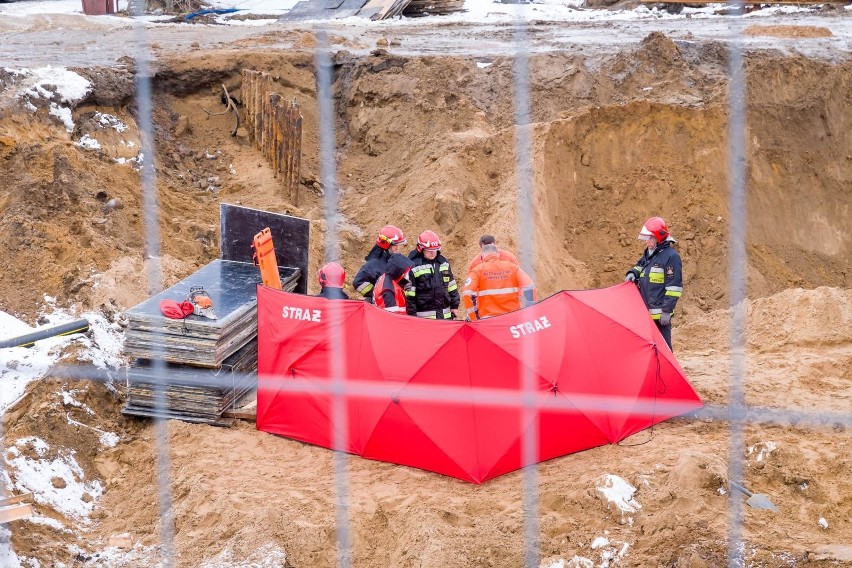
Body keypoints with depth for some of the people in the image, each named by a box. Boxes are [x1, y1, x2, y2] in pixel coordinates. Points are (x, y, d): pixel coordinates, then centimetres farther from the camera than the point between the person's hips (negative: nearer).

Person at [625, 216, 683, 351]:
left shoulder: (671, 256, -13)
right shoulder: (648, 254, 12)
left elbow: (674, 286, -15)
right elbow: (640, 267, 32)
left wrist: (667, 310, -17)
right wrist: (633, 273, 7)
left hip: (660, 314, -9)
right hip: (646, 312, 9)